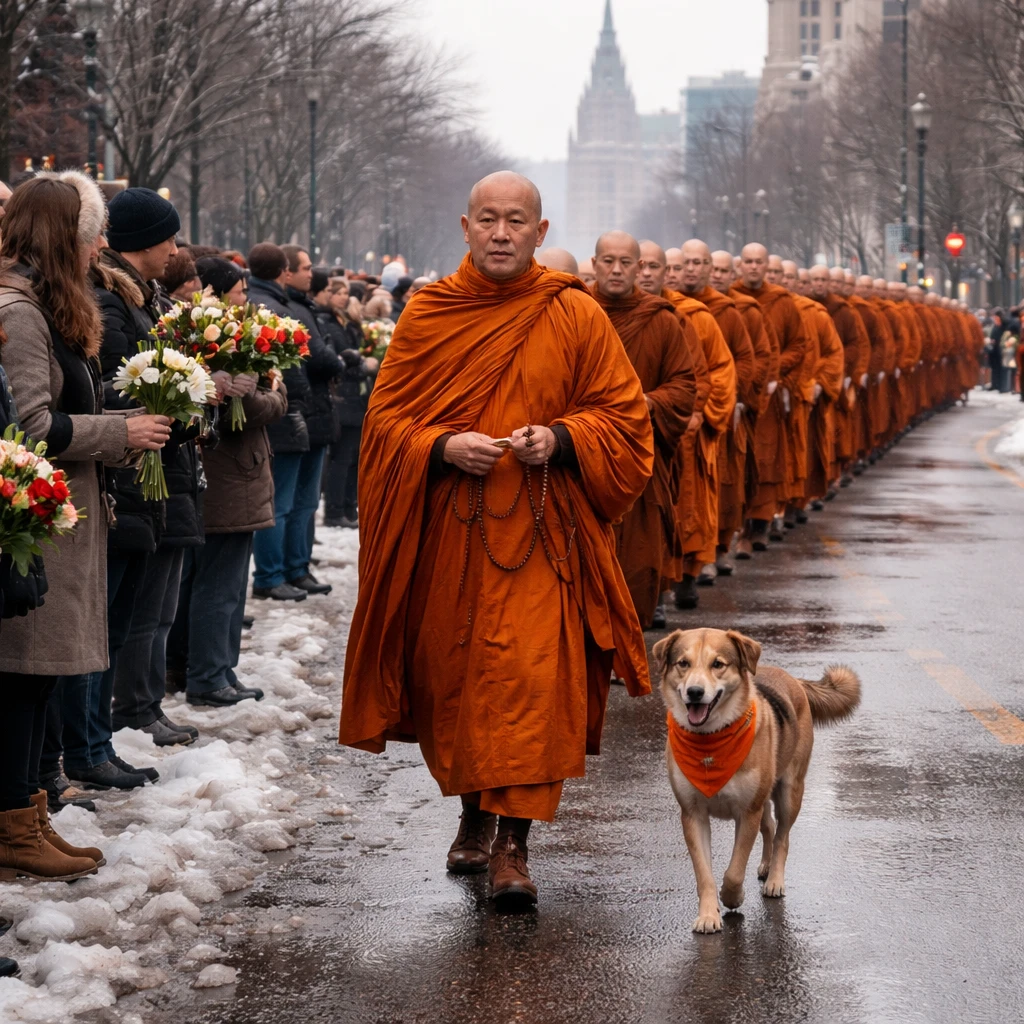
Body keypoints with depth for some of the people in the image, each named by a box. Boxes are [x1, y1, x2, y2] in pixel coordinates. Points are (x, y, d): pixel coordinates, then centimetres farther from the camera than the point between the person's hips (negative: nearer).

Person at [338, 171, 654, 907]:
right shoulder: (428, 316, 4)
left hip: (540, 530, -2)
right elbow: (387, 418, 5)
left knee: (530, 679, -11)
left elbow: (623, 415, 4)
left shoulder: (575, 317, 1)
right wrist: (444, 447, -15)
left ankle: (512, 844, -8)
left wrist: (561, 438, -15)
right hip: (448, 533, 2)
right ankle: (475, 814, 31)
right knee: (455, 676, 10)